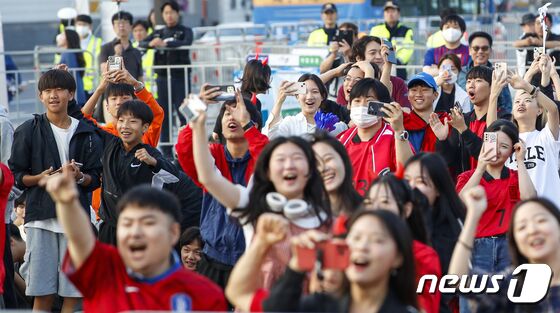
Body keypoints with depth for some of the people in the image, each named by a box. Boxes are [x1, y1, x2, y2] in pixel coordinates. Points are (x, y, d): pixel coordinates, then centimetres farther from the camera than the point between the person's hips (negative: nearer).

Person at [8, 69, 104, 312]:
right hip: (41, 218, -1)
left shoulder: (87, 134, 9)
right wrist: (40, 178, -13)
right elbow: (16, 176, 5)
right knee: (42, 292, -3)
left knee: (73, 291, 1)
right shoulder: (28, 131, 5)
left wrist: (79, 177, -11)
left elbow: (96, 178, 10)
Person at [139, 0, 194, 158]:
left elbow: (186, 43, -16)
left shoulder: (185, 31, 5)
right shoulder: (158, 33, 15)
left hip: (181, 77, -4)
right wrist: (151, 44, -21)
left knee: (184, 114, -8)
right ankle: (166, 150, 9)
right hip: (163, 78, 4)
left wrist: (165, 44, -30)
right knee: (164, 115, 4)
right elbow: (141, 43, 2)